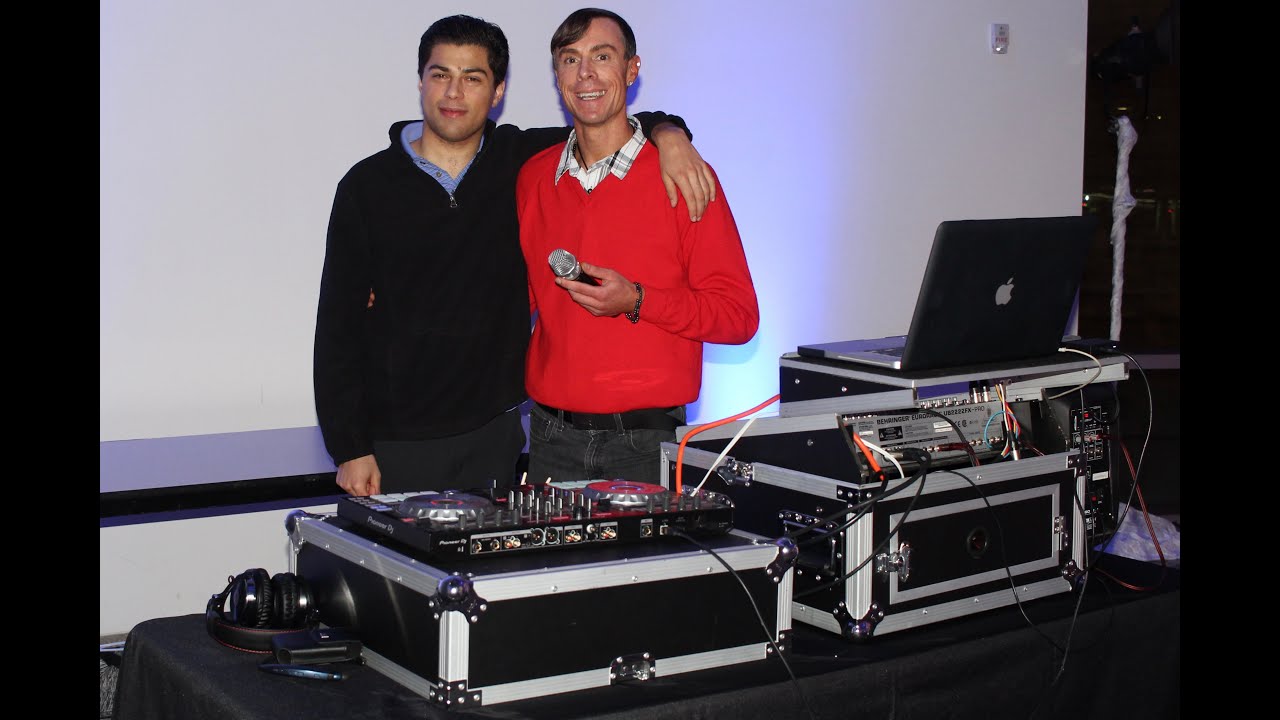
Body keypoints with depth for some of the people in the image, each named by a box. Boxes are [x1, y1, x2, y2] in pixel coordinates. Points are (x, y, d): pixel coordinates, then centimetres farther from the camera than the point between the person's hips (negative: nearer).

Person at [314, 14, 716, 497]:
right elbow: (338, 328, -1)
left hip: (493, 438, 2)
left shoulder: (518, 162, 3)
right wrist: (349, 449, -6)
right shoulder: (368, 185, -2)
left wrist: (668, 134, -10)